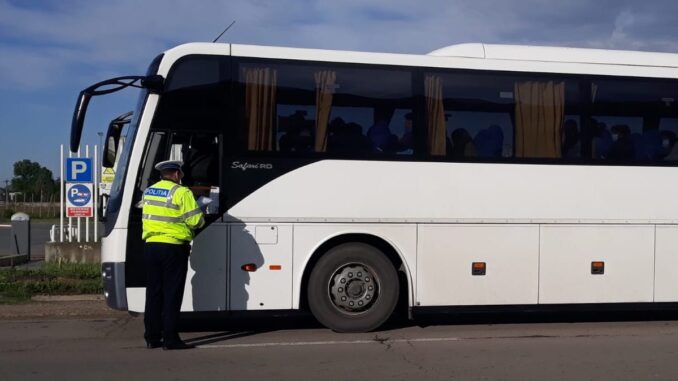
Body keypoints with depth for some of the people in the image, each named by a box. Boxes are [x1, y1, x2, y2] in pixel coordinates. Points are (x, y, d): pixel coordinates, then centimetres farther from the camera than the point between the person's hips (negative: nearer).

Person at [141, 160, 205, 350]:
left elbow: (147, 217, 15)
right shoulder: (181, 192, -9)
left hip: (151, 245, 6)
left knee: (153, 292, 11)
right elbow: (196, 220, -13)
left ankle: (152, 337, 15)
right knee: (172, 293, -1)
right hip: (173, 247, -6)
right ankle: (170, 338, -1)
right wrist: (201, 219, 8)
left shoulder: (148, 192, 13)